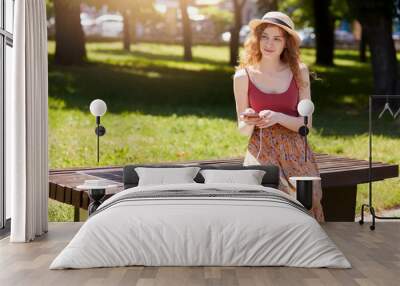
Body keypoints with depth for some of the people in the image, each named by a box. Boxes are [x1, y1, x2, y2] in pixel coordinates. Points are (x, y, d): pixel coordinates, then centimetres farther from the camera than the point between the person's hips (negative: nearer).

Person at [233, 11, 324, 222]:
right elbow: (243, 130, 6)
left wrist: (277, 118, -18)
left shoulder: (299, 72, 1)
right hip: (261, 153, -1)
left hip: (296, 154, 1)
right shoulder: (243, 76, 0)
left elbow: (306, 124, 0)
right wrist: (249, 122, -17)